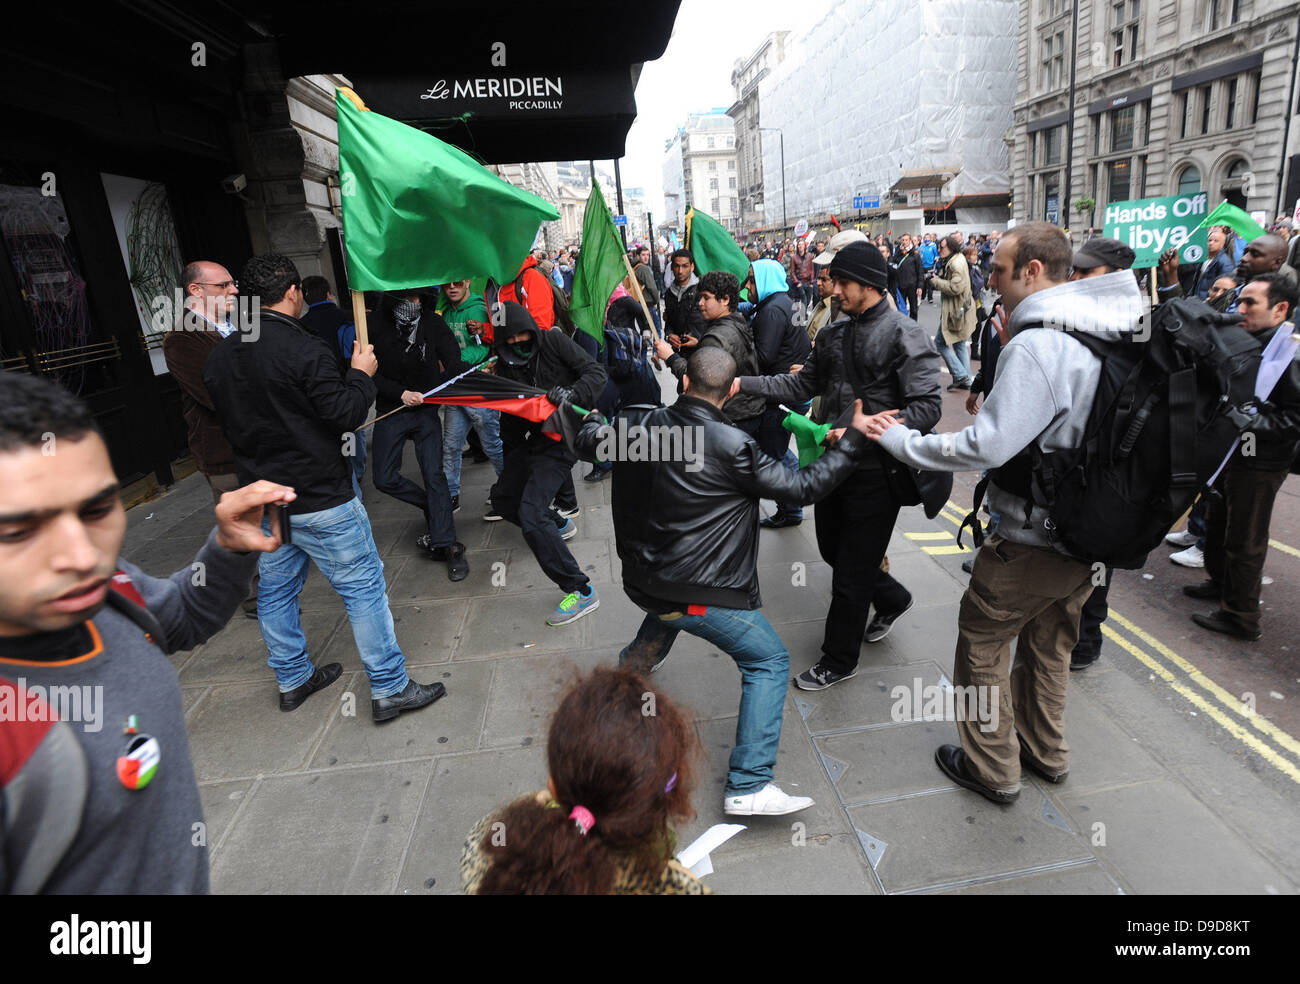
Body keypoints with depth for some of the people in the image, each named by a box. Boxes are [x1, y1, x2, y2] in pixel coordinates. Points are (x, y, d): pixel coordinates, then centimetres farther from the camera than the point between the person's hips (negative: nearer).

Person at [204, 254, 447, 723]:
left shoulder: (221, 356, 6)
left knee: (275, 590, 18)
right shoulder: (304, 349, -18)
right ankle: (389, 688, 7)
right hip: (318, 499, -8)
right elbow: (346, 415, -19)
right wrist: (361, 374, -4)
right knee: (364, 587, 1)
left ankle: (292, 679, 35)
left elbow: (229, 423, 15)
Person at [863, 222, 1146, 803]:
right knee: (1049, 644, 25)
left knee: (981, 645, 10)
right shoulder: (1107, 333, 3)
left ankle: (993, 770, 25)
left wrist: (900, 440, -19)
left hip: (1028, 541, -9)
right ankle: (1045, 752, 44)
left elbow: (985, 446, -30)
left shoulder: (1039, 345, -26)